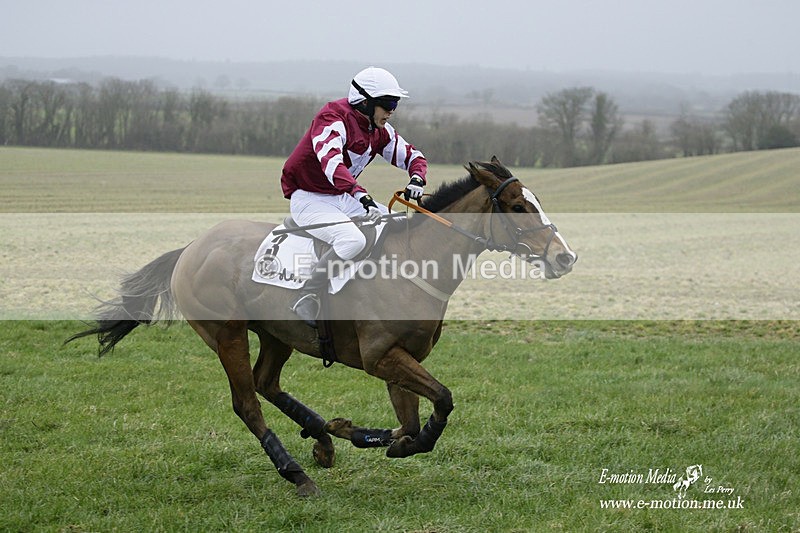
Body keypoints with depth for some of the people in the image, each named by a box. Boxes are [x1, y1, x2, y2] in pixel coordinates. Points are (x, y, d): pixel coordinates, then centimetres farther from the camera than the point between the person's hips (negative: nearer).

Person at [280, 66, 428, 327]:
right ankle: (307, 298, -25)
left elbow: (411, 155, 16)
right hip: (309, 199, -9)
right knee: (353, 240, -35)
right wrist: (363, 197, -50)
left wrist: (417, 179, -9)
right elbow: (331, 162, -38)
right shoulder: (333, 118, -20)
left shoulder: (380, 130, 6)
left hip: (343, 198, 9)